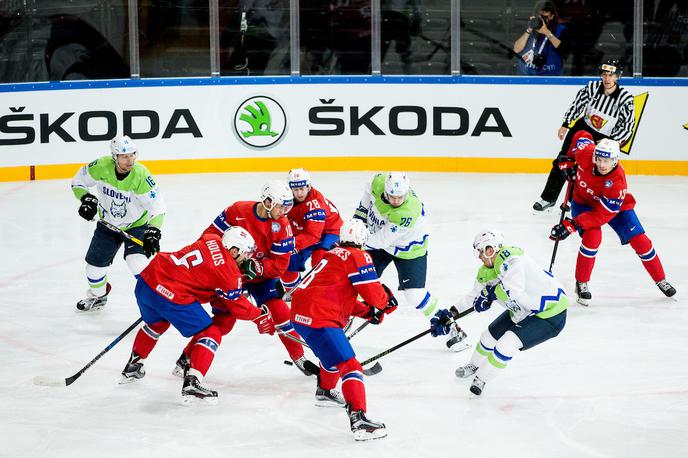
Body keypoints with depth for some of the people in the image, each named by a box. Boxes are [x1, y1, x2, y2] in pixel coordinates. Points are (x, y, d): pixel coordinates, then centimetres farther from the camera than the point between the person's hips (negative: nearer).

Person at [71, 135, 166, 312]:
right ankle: (98, 296, 40)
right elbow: (78, 181, -4)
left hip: (136, 226, -4)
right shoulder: (102, 166, -22)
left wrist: (153, 231, -40)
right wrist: (87, 198, -22)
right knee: (94, 264, 9)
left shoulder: (141, 175, -30)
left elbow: (157, 208, -27)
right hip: (108, 224, 4)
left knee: (136, 262, -26)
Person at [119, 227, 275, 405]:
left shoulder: (210, 240, 13)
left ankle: (132, 369, 50)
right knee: (210, 335, 2)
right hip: (171, 295, -8)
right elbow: (237, 307, 6)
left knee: (157, 323, 37)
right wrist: (260, 316, 21)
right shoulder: (228, 271, -7)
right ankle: (191, 384, -11)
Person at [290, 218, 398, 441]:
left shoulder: (333, 255, 23)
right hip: (318, 320, -10)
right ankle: (359, 419, -27)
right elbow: (373, 293, -8)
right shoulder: (357, 256, -4)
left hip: (300, 312, 10)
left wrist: (368, 312, 23)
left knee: (335, 351, 35)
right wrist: (387, 301, 14)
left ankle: (325, 391, 56)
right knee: (349, 365, -14)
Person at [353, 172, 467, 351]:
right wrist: (360, 215, 1)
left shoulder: (408, 212, -41)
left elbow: (383, 240, -33)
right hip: (378, 239, 6)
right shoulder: (379, 182, -24)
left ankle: (452, 329, 5)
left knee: (415, 295, -11)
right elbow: (369, 193, 4)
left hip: (409, 248, -6)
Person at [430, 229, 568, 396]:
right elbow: (474, 296, 13)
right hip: (522, 312, 9)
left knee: (507, 343, -18)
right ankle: (475, 366, 45)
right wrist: (449, 314, 5)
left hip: (551, 315, -9)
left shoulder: (511, 260, -29)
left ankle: (482, 378, 3)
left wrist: (491, 293, -29)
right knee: (490, 336, 14)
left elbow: (513, 290, -45)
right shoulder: (485, 272, 0)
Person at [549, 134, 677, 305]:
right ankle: (581, 283, -10)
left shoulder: (617, 182, -38)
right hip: (583, 202, 1)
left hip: (615, 206, -1)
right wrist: (570, 161, -3)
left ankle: (661, 280, 18)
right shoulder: (585, 153, -32)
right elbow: (582, 136, -6)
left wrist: (572, 225, -44)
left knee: (640, 241, -3)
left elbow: (602, 214, -38)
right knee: (592, 237, -26)